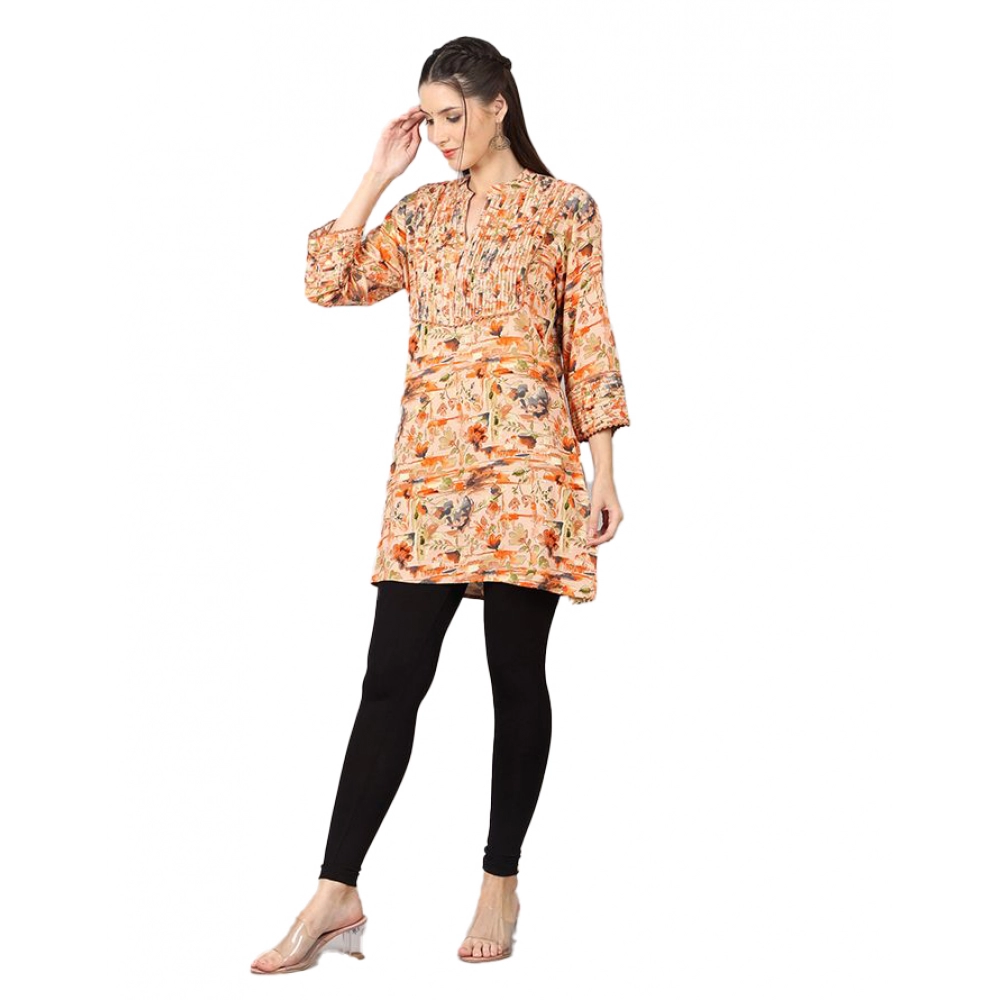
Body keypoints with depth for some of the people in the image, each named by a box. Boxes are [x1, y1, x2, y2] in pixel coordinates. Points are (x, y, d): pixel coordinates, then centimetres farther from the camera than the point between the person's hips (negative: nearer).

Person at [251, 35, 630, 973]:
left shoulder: (565, 208, 3)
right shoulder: (424, 211, 15)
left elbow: (590, 346, 0)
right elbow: (329, 282, 6)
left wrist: (604, 474, -4)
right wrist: (377, 174, 5)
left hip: (527, 465, -3)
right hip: (429, 465, 3)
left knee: (516, 676, 4)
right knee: (391, 678, -1)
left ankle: (500, 882, 18)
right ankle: (337, 895, 3)